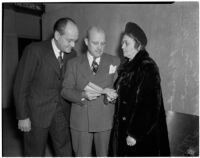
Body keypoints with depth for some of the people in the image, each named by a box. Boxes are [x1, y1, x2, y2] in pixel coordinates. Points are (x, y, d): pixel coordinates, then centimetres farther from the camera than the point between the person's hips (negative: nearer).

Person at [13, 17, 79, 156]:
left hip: (61, 112, 4)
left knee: (65, 152, 12)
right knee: (35, 153, 14)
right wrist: (22, 117, -9)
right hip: (36, 113, -3)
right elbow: (21, 86, -10)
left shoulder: (72, 54, 0)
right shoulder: (34, 51, -14)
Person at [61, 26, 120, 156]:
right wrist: (82, 95, -19)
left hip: (105, 120, 0)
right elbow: (65, 90, -1)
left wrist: (106, 92, -21)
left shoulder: (114, 61, 1)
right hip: (80, 120, 0)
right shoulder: (74, 63, 1)